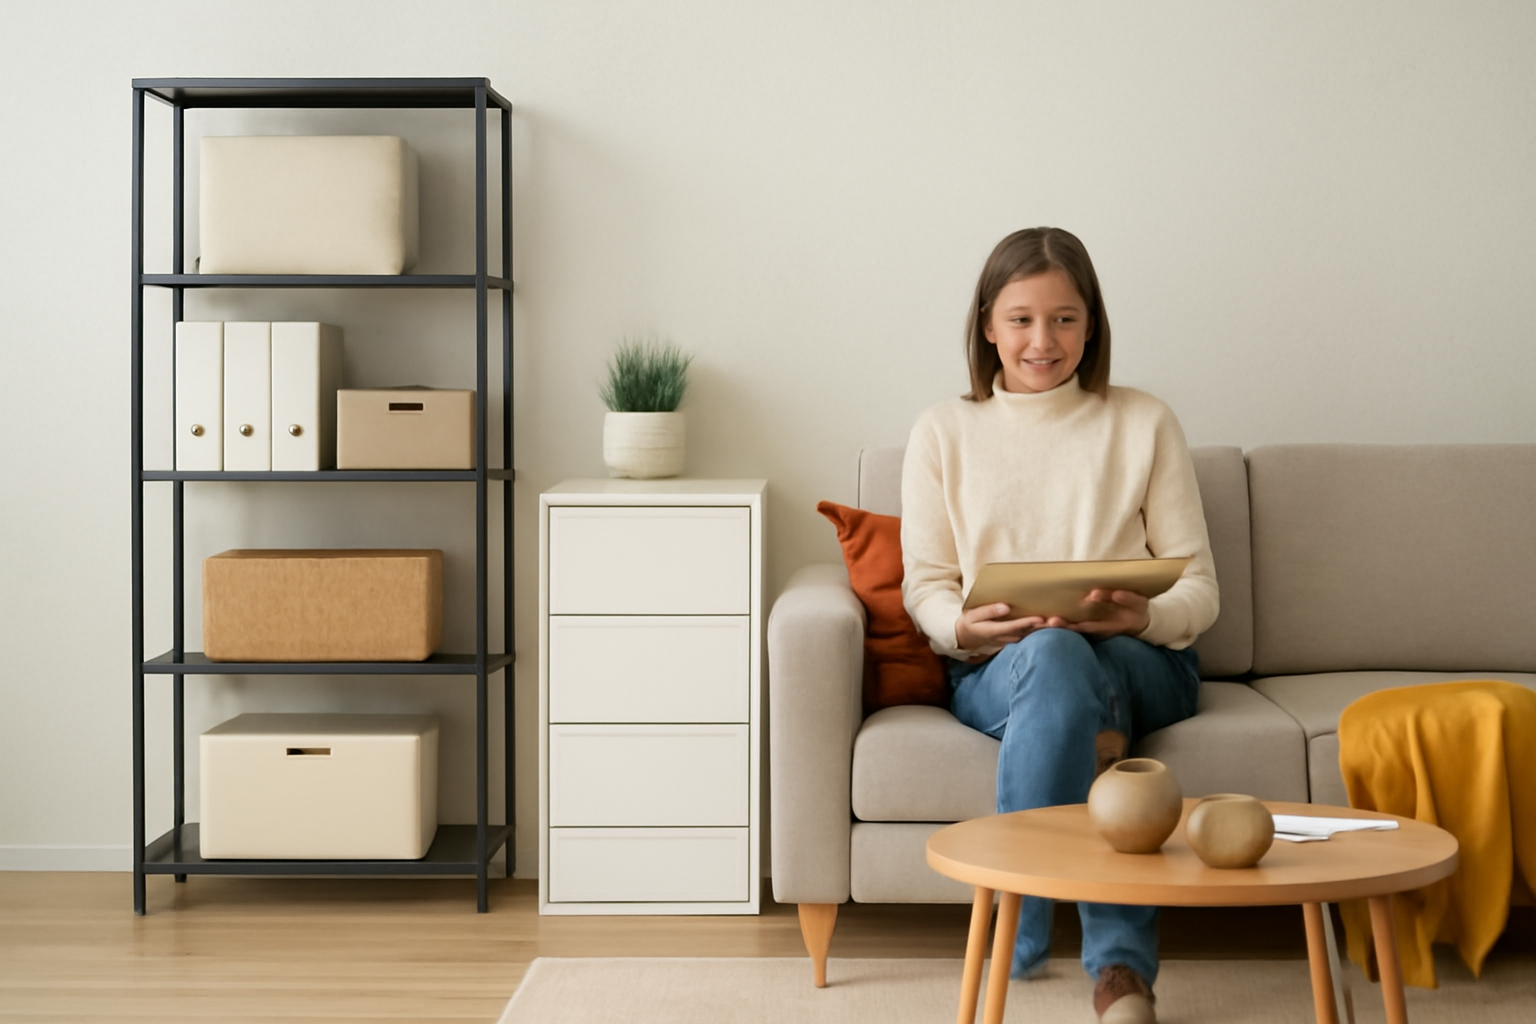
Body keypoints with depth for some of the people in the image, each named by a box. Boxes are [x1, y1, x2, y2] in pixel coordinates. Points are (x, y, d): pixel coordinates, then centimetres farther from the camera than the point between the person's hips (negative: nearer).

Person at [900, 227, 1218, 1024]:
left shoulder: (1144, 424, 13)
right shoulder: (943, 432, 15)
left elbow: (1198, 587, 7)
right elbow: (925, 584, 10)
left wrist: (1141, 616, -17)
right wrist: (965, 625, -15)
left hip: (1142, 663, 0)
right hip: (991, 671, 0)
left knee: (1058, 658, -38)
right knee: (1051, 658, -39)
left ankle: (1018, 925, -34)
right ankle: (1119, 960, -45)